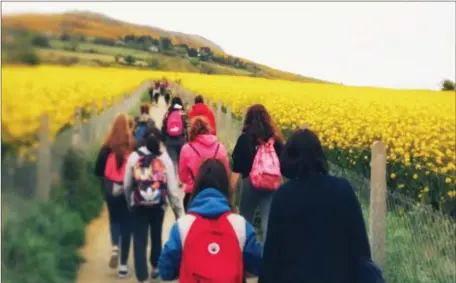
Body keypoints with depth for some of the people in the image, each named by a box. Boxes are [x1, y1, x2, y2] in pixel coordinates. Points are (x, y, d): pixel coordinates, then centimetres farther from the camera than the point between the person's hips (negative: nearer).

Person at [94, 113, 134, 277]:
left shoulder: (107, 147, -7)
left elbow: (98, 171, -2)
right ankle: (123, 265, 10)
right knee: (126, 224, 9)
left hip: (111, 190, 1)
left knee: (114, 219, 24)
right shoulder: (133, 147, -11)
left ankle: (114, 247, -1)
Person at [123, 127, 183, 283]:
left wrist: (130, 202, 17)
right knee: (156, 236, 22)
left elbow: (127, 184, 1)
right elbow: (172, 187, -5)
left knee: (139, 241, 1)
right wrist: (178, 210, 2)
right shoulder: (164, 158, -4)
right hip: (158, 205, 1)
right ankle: (155, 267, 41)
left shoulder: (134, 156, -2)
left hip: (138, 205, -1)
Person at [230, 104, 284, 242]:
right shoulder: (276, 139, 4)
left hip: (250, 184, -2)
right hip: (272, 186, 2)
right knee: (269, 225, 1)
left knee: (245, 222, 17)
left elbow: (237, 168, -7)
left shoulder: (244, 139, -6)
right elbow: (283, 164, 9)